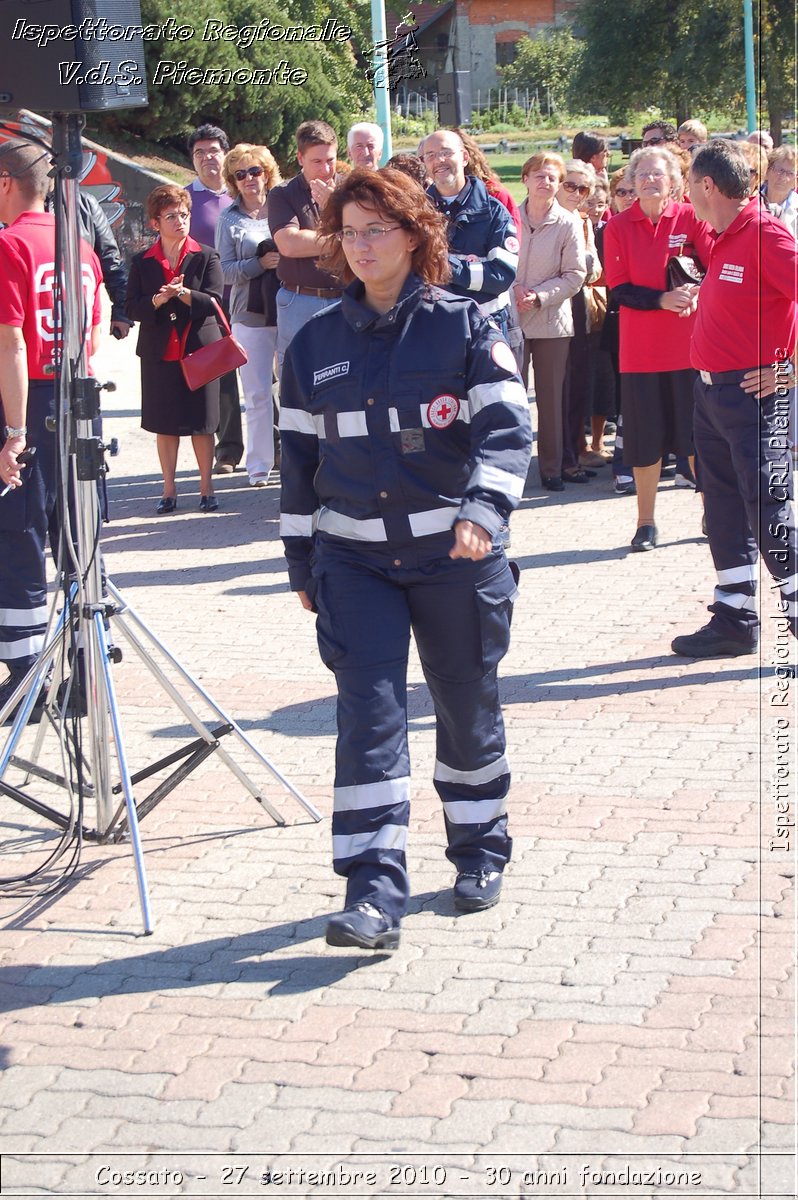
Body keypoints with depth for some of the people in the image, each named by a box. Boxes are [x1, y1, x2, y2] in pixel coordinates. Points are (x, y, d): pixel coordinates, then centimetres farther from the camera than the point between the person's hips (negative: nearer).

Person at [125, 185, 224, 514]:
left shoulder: (206, 257, 1)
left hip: (198, 349, -2)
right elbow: (132, 307, -1)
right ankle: (169, 490, 15)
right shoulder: (142, 262, 5)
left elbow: (213, 302, -7)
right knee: (164, 424, 7)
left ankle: (206, 488, 13)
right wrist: (158, 299, -19)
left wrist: (183, 293, -22)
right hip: (159, 353, 2)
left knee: (201, 423, 3)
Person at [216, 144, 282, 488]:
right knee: (257, 393, 3)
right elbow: (226, 271, -1)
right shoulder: (229, 219, 6)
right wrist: (261, 263, -14)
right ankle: (259, 466, 10)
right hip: (251, 315, 0)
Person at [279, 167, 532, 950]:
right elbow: (299, 456, 13)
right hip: (354, 560, 2)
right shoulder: (315, 344, 8)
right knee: (369, 714, -9)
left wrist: (483, 508, -27)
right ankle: (373, 892, -11)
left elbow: (507, 426, -10)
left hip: (454, 554, -1)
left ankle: (481, 852, 32)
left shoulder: (463, 327, -2)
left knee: (467, 706, 11)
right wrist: (301, 562, 13)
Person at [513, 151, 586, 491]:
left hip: (552, 320, 0)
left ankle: (551, 468, 15)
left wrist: (539, 296, -14)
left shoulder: (567, 224, -3)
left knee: (551, 398, 6)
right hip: (511, 318, 0)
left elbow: (574, 275, -4)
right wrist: (512, 295, -12)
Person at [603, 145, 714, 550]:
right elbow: (619, 289, -5)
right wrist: (663, 299, -19)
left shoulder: (690, 218, 1)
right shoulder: (618, 227, 0)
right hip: (641, 346, 0)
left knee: (699, 433, 5)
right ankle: (646, 524, 14)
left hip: (690, 344, 0)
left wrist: (695, 294, -21)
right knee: (646, 439, 4)